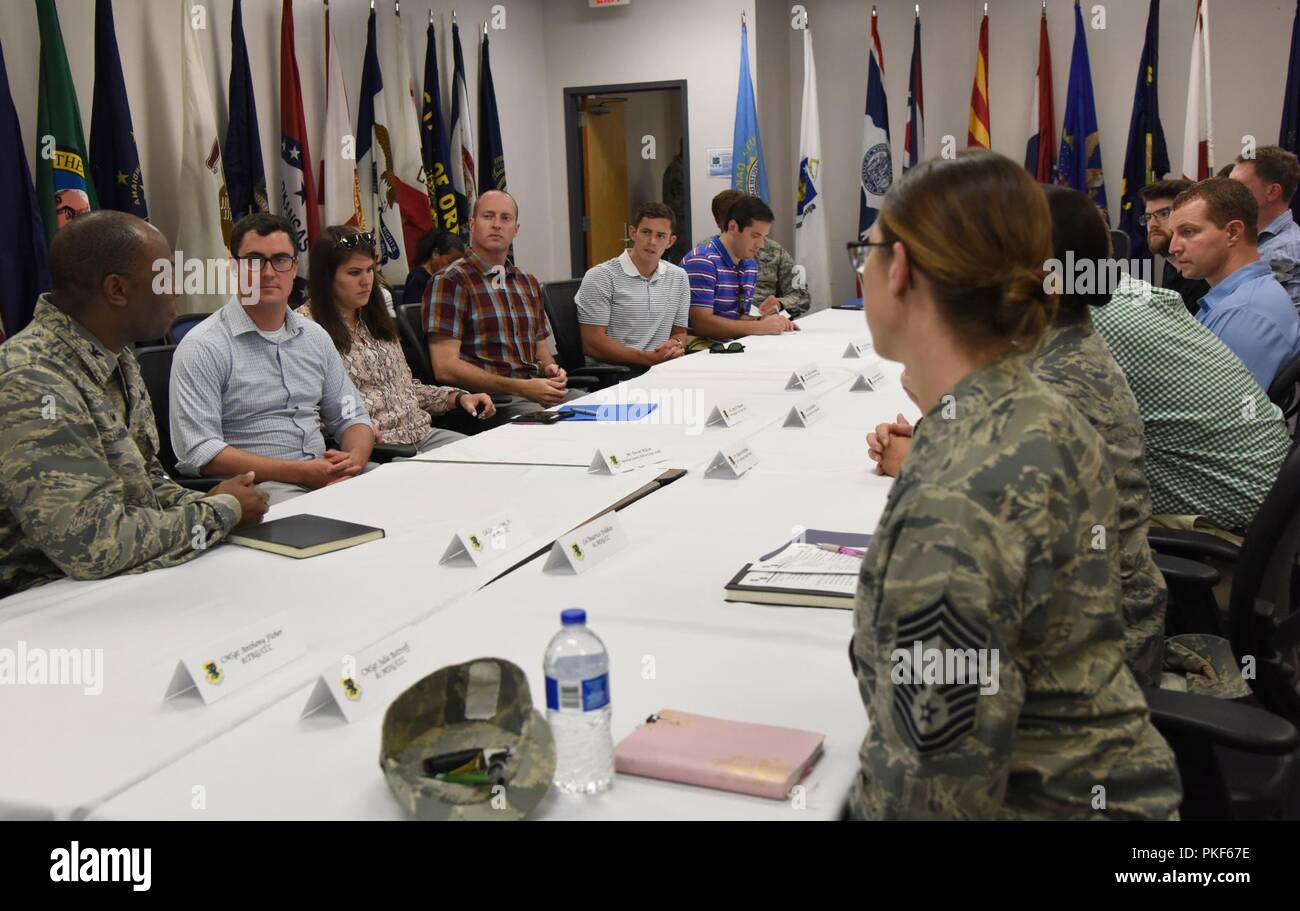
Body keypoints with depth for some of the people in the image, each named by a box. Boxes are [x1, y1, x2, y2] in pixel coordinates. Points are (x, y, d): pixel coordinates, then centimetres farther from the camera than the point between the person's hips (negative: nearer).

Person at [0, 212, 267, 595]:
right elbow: (95, 546, -27)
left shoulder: (116, 359, 5)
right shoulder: (32, 384, -23)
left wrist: (204, 505, -4)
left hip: (122, 576, 8)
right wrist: (221, 510, -15)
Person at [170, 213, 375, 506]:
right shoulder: (203, 347, -4)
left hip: (325, 476, 7)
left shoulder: (315, 337, 17)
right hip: (255, 487, -6)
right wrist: (300, 472, -19)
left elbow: (352, 417, 22)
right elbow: (199, 453, -14)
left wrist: (355, 458, -4)